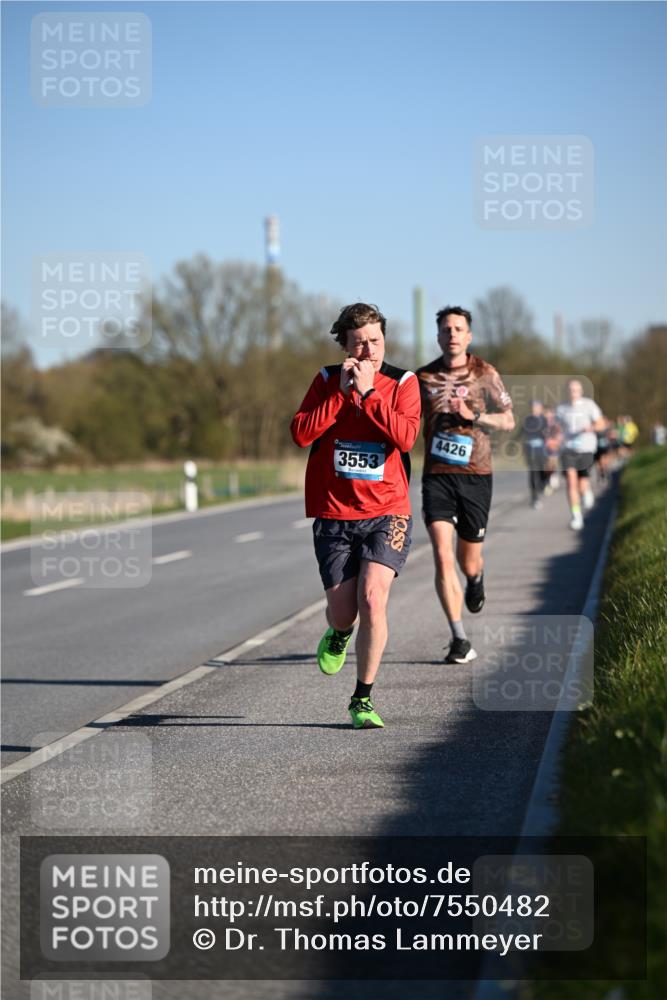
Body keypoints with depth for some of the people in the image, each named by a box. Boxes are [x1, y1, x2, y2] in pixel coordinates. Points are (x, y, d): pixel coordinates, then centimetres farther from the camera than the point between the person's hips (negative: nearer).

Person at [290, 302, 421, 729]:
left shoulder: (403, 383, 0)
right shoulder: (327, 381, 4)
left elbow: (405, 436, -17)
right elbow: (301, 434, -9)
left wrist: (368, 393, -17)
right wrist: (341, 394, -14)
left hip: (387, 512, -2)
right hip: (334, 514, 2)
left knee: (372, 599, -18)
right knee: (343, 612, 3)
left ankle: (363, 699, -4)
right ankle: (339, 635, 43)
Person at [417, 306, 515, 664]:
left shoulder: (485, 374, 3)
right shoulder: (423, 377, 6)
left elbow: (508, 421, 5)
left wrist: (473, 416, -12)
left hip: (475, 476, 0)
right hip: (437, 476, 0)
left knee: (468, 562, 10)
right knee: (443, 557, -16)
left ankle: (476, 578, 50)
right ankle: (460, 640, -14)